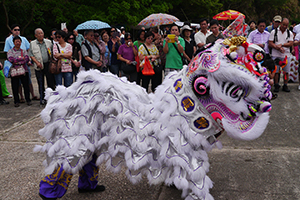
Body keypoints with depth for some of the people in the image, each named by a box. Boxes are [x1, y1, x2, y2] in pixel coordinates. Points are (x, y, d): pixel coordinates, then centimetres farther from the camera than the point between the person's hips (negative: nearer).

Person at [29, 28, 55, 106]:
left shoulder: (48, 42, 10)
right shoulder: (32, 44, 5)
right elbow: (31, 55, 1)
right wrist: (37, 62, -12)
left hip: (48, 64, 1)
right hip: (39, 66, -1)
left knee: (51, 81, 1)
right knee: (41, 83, 5)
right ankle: (42, 99, 13)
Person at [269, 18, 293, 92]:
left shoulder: (289, 33, 9)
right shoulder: (274, 32, 3)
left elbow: (291, 43, -2)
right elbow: (270, 43, -5)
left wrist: (282, 45, -15)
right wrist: (278, 48, -18)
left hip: (286, 55, 2)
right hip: (276, 55, -2)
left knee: (286, 71, 3)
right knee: (276, 71, 0)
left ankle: (285, 86, 13)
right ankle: (276, 86, 9)